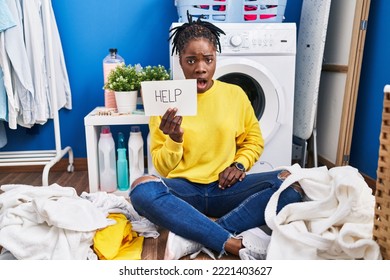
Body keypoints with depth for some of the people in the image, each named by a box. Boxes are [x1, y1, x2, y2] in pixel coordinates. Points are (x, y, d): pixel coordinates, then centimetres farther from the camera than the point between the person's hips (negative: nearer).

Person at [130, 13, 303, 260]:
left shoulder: (235, 94, 3)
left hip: (225, 188, 2)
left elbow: (254, 140, 16)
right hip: (183, 188, -1)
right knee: (143, 189, -34)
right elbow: (162, 167, 0)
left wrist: (239, 165, -4)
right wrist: (174, 140, -20)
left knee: (288, 184, -24)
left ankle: (193, 237, -26)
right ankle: (235, 243, -30)